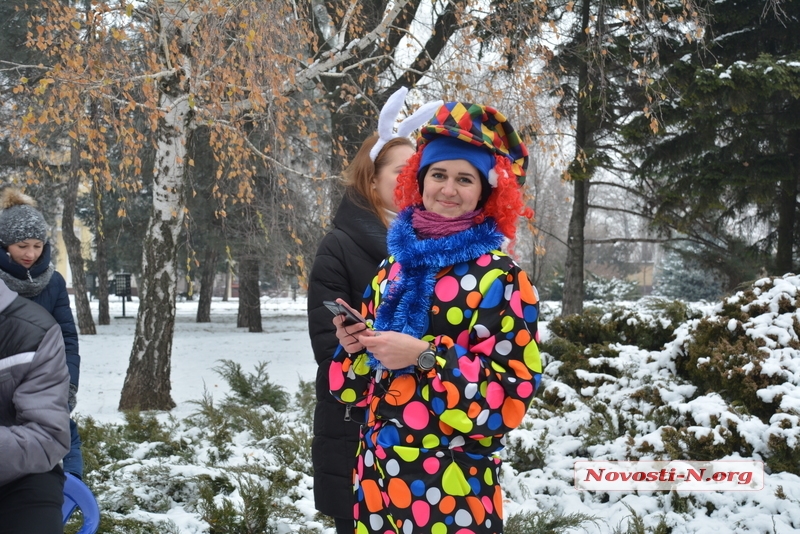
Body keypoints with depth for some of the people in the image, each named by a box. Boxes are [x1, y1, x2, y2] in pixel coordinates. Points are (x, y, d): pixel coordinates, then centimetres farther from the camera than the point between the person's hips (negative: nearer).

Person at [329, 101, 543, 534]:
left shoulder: (499, 277, -8)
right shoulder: (395, 264, 9)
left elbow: (514, 390, -15)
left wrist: (424, 357, -20)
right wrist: (354, 346, -5)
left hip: (451, 481, -5)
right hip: (377, 468, 5)